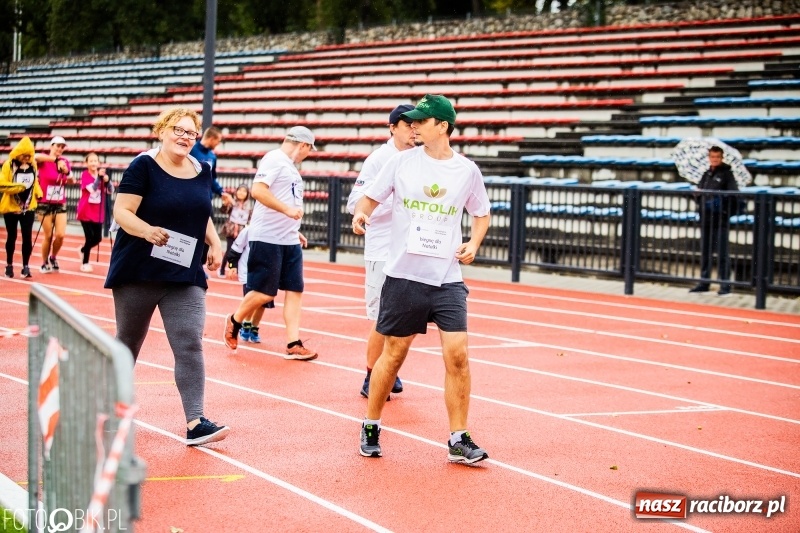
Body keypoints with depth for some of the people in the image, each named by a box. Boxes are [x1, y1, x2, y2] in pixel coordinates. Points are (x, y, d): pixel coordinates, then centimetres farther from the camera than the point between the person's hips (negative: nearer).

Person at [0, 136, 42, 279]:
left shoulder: (33, 165, 4)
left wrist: (38, 192, 5)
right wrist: (18, 186, -23)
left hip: (28, 207, 3)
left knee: (27, 237, -4)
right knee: (11, 237, 9)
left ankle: (25, 267, 4)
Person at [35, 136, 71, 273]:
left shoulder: (65, 161, 5)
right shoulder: (44, 161, -8)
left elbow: (69, 181, 0)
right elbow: (37, 157, -33)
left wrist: (66, 172, -20)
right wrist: (55, 159, -39)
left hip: (60, 204, 3)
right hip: (45, 204, -3)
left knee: (60, 235, -5)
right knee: (48, 236, 0)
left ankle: (53, 257, 22)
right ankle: (44, 263, 19)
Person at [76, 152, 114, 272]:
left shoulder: (102, 174, 3)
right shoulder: (85, 175, -9)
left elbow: (110, 191, -7)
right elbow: (92, 188, -24)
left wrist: (107, 180, -24)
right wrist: (99, 177, -36)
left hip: (98, 213, 4)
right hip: (85, 212, -4)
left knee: (97, 238, 6)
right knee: (89, 237, -6)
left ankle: (83, 250, 36)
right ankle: (84, 263, 9)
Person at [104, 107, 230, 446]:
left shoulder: (201, 171, 7)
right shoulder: (143, 166, -9)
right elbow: (122, 211, -16)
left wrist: (214, 243, 4)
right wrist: (147, 230, -34)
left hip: (186, 276, 4)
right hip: (138, 272, -3)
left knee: (190, 345, -9)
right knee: (128, 342, 12)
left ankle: (195, 423, -14)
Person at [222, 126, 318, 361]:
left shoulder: (289, 165, 17)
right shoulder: (274, 159, -11)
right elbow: (257, 191, -23)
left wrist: (294, 230, 17)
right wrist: (288, 210, -25)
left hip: (290, 241, 9)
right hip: (268, 238, -9)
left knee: (295, 290, 2)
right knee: (264, 293, -4)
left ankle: (294, 344, 3)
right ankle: (234, 321, 21)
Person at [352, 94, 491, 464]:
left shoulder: (467, 171, 2)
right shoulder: (402, 162, -1)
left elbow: (481, 214, 17)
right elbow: (371, 197, 7)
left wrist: (473, 243, 0)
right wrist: (361, 213, -15)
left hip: (447, 278, 1)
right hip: (404, 276, -1)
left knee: (457, 354, -8)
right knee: (394, 353, 6)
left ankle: (458, 440, 2)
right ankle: (370, 427, 25)